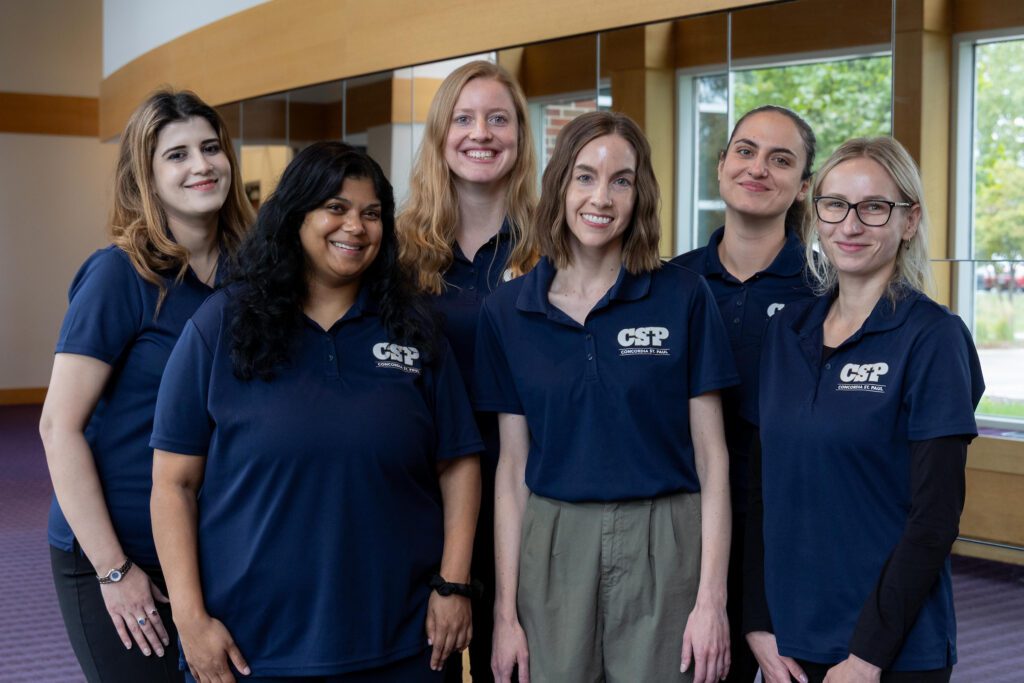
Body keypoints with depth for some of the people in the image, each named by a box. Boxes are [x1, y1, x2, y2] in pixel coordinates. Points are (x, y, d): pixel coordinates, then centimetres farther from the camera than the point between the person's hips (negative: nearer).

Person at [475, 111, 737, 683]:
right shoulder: (507, 311, 3)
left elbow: (712, 458, -2)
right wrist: (506, 611, 3)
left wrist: (712, 598, -8)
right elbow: (512, 469, 6)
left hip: (663, 549, -2)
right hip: (551, 546, 2)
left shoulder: (683, 297, -3)